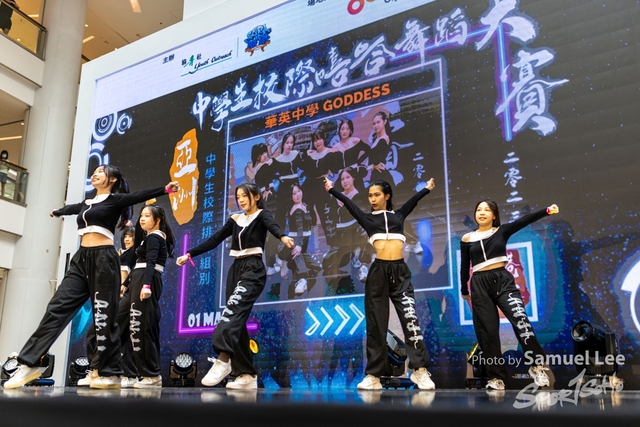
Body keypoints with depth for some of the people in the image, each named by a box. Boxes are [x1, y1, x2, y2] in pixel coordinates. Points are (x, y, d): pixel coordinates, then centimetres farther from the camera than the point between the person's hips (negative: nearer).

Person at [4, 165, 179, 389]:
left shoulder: (115, 200, 2)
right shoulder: (87, 203, 21)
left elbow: (140, 196, -14)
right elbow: (72, 208, 42)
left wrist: (165, 189, -30)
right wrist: (57, 211, 63)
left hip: (103, 258, -6)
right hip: (82, 258, 7)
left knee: (104, 315, -5)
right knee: (58, 307, -1)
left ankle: (110, 374, 2)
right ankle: (31, 363, 3)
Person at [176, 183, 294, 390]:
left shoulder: (262, 215, 0)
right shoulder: (235, 219, 17)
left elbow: (273, 226, -23)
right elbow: (213, 240, 16)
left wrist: (283, 237, -46)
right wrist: (189, 254, 10)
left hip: (254, 270, -6)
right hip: (236, 269, 7)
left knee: (233, 309, -28)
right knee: (237, 320, 1)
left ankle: (223, 359, -39)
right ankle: (247, 375, 4)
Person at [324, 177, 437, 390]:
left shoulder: (399, 215, 16)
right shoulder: (367, 219, 12)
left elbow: (413, 200, 23)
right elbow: (348, 203, 14)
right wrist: (331, 190, 16)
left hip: (400, 271, 0)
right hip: (378, 272, 0)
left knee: (410, 318, -11)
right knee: (376, 324, 2)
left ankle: (420, 370, -10)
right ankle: (373, 375, 6)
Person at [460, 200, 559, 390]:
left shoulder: (502, 231, 7)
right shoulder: (467, 239, 7)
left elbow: (524, 220, -8)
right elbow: (464, 267, 12)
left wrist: (547, 211, -22)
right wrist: (464, 292, 15)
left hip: (503, 280, -1)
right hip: (480, 285, 1)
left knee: (520, 319, -20)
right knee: (488, 331, 1)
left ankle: (537, 366, -10)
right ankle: (496, 376, 10)